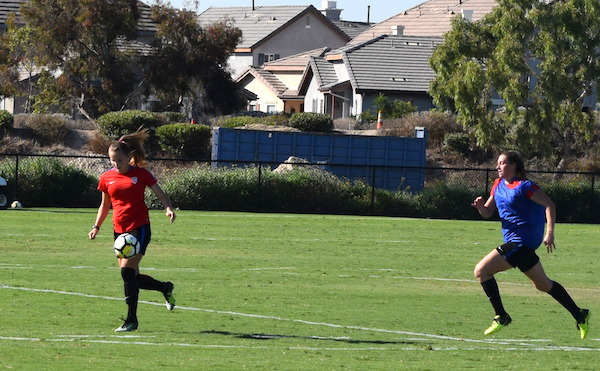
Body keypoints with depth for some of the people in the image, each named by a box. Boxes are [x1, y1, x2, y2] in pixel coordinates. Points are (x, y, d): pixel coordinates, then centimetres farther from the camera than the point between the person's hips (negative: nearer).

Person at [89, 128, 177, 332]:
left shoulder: (141, 174, -3)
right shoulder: (107, 178, 7)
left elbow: (160, 194, 3)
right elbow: (105, 205, 19)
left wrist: (168, 208, -16)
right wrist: (96, 226, 8)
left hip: (139, 227, -5)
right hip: (120, 230, 5)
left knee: (127, 269, -16)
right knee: (131, 276, 6)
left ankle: (131, 320, -8)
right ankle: (165, 288, 33)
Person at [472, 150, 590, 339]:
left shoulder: (523, 186, -13)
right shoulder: (498, 185, 12)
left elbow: (549, 205, -15)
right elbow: (488, 213, 16)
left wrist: (550, 232, -22)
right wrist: (481, 206, -7)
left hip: (520, 242, -9)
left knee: (481, 271, -12)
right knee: (543, 284, 17)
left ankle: (501, 317, -9)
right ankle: (580, 316, 24)